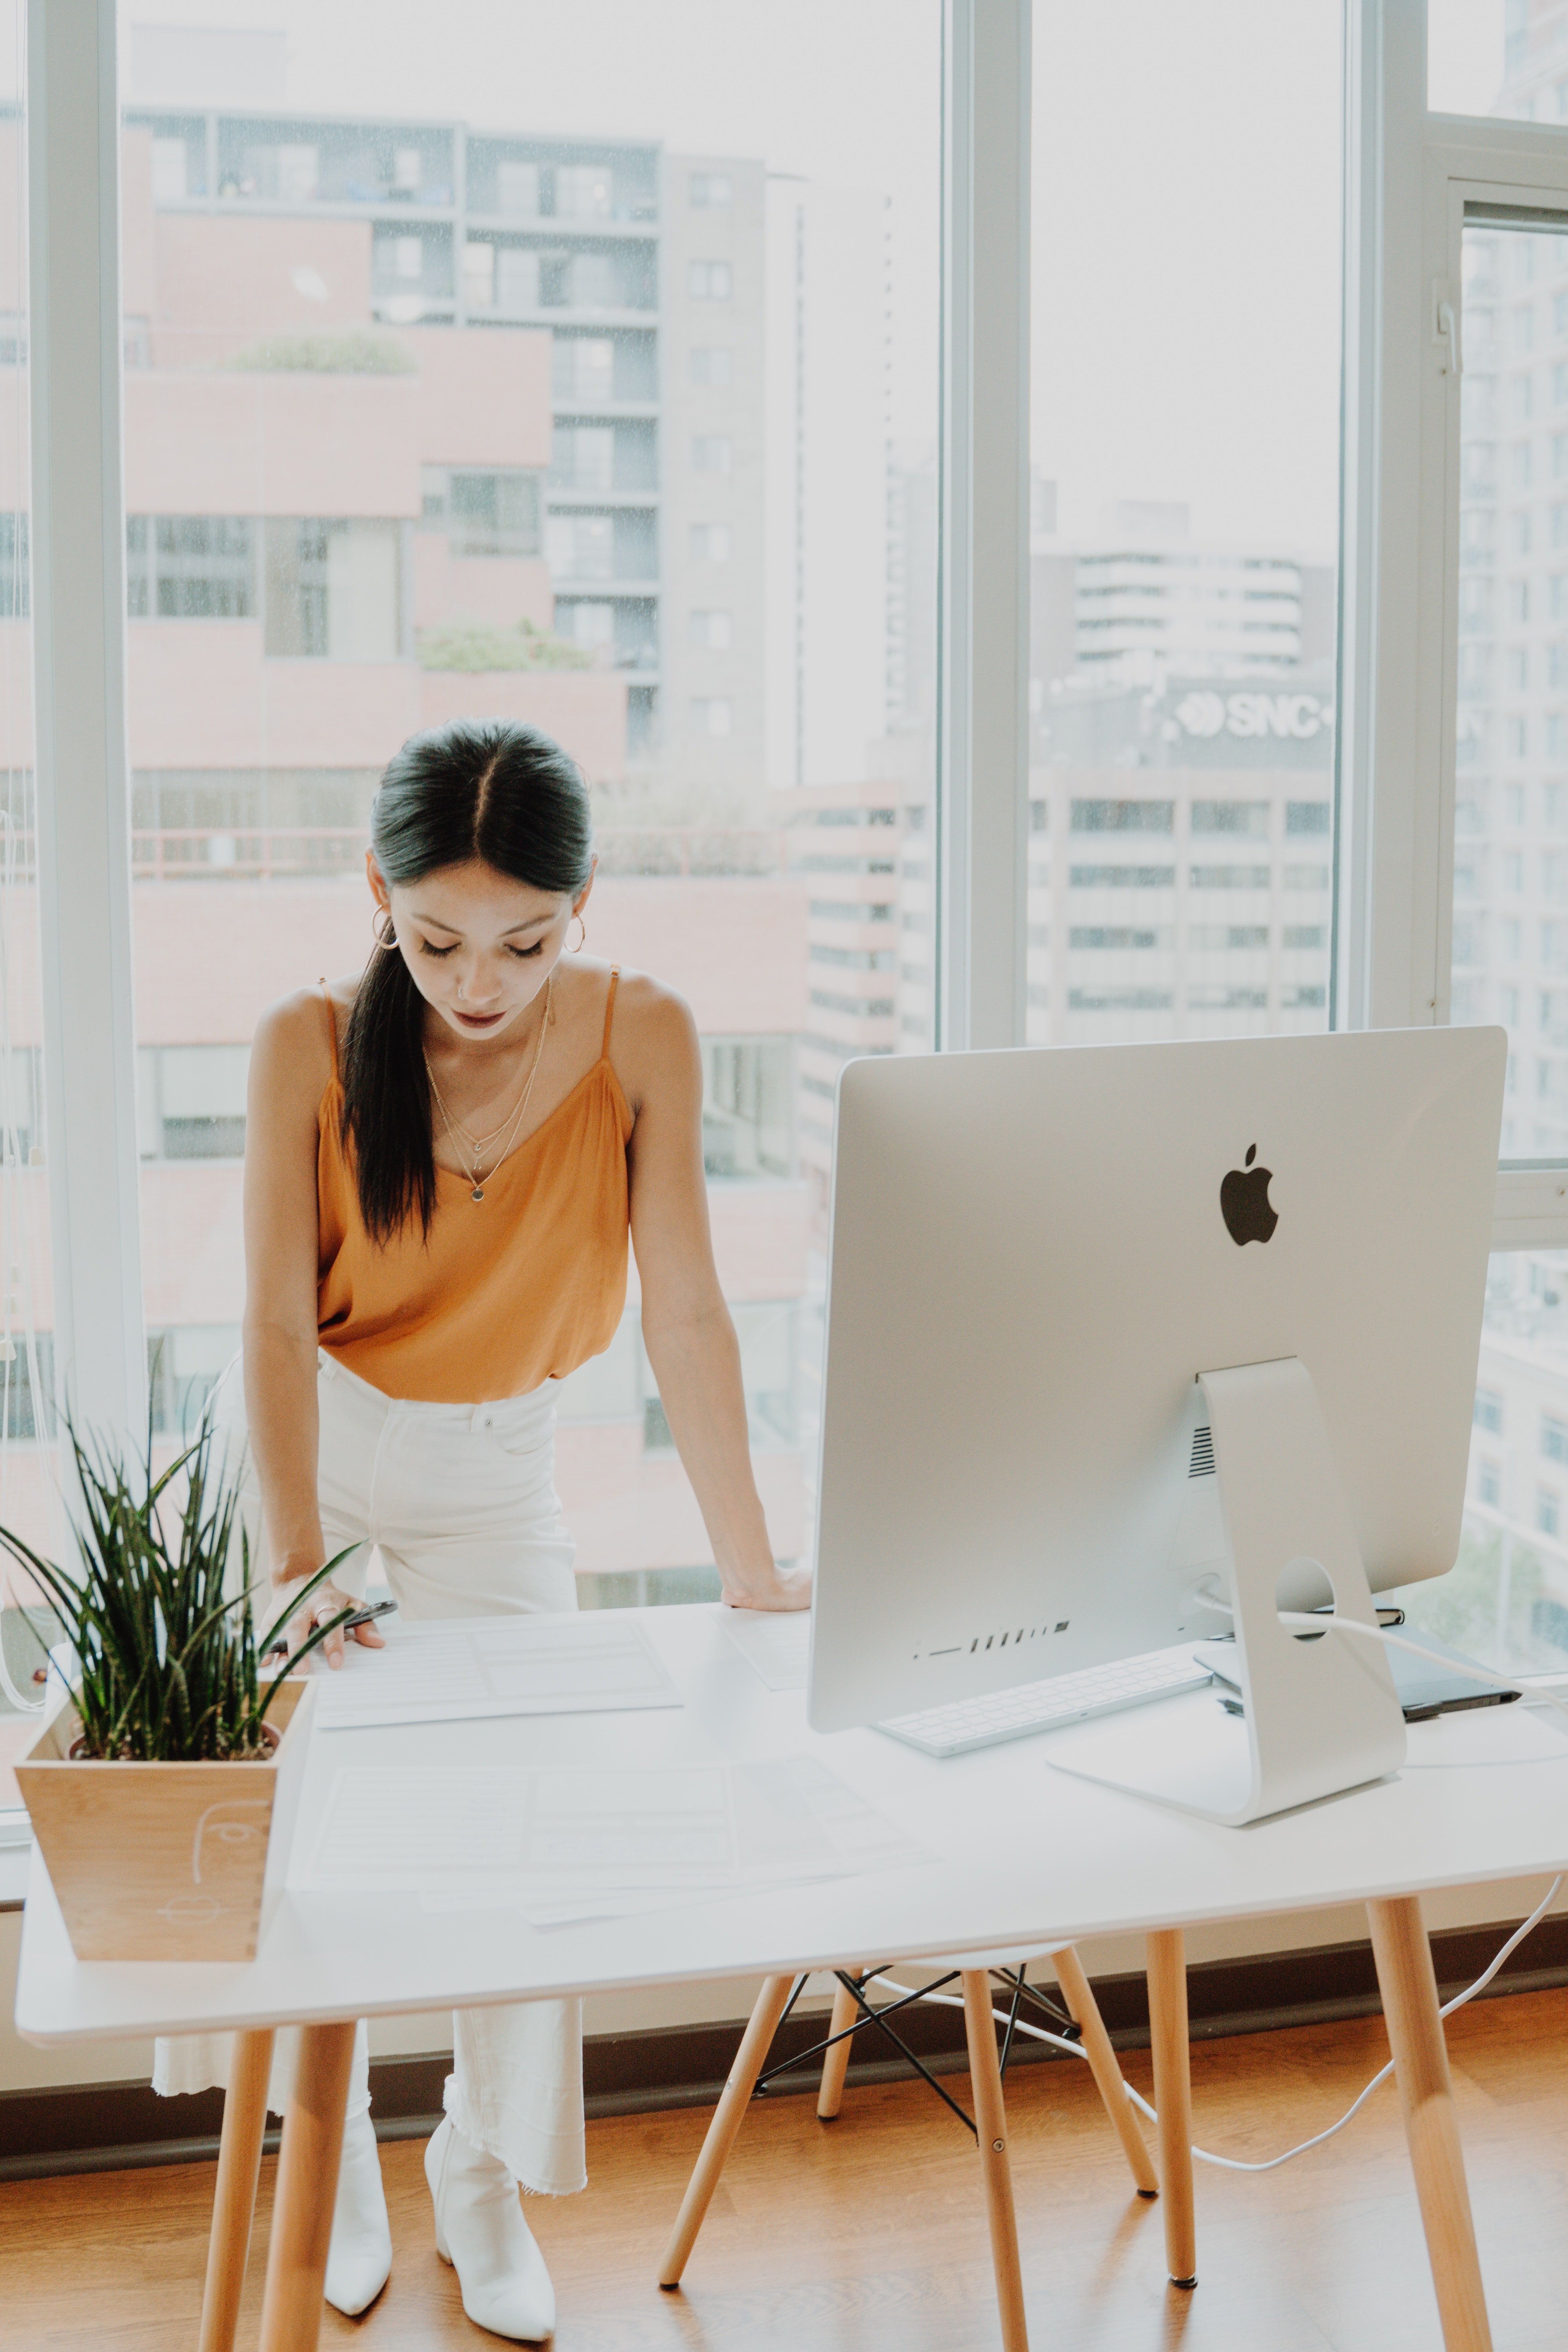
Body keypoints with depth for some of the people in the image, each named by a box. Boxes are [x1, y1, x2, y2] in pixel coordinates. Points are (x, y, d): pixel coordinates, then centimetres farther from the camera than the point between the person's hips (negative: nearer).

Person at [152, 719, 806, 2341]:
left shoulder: (641, 1038, -18)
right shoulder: (310, 1045, -20)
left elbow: (685, 1313, -18)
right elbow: (278, 1320, -25)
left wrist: (747, 1574, -19)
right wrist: (297, 1570, -36)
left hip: (492, 1466, 1)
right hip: (296, 1443, 0)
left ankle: (484, 2184, 17)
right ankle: (332, 2163, 22)